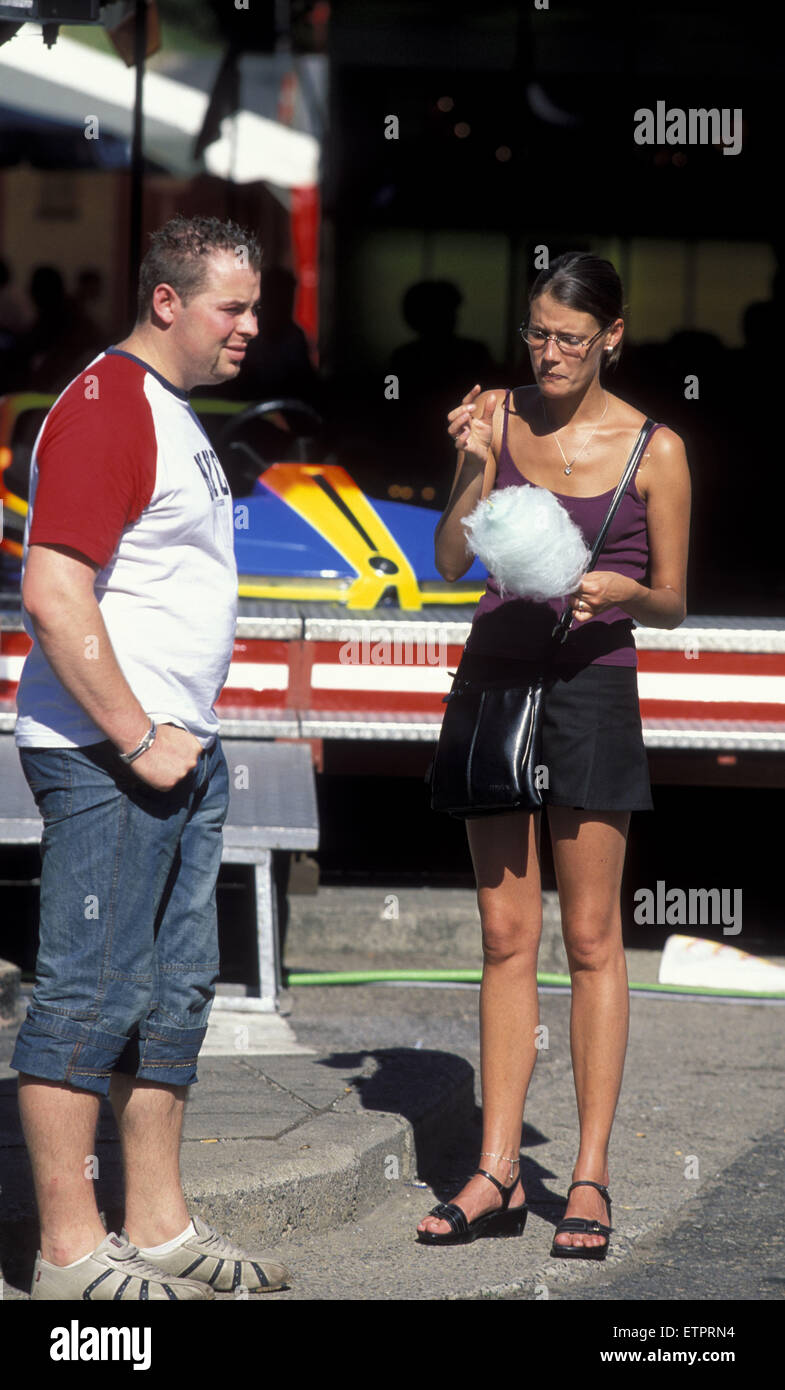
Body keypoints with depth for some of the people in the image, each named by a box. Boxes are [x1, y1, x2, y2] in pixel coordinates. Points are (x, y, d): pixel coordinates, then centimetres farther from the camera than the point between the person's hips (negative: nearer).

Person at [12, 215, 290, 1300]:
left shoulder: (174, 414, 18)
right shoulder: (104, 409, -14)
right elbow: (54, 595, -23)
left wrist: (190, 739, 18)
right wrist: (139, 740, -20)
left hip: (176, 753, 10)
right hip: (108, 758, -10)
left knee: (173, 992, 13)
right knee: (89, 995, -6)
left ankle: (159, 1227, 20)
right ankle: (70, 1250, -2)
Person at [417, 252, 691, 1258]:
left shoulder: (652, 449, -3)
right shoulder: (498, 417, 4)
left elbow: (673, 604, 3)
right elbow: (451, 562, 1)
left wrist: (622, 591, -17)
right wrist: (474, 465, -13)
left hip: (591, 688, -3)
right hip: (495, 677, 3)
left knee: (590, 939, 0)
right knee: (505, 936, 6)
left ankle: (590, 1178, 5)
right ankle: (498, 1175, 9)